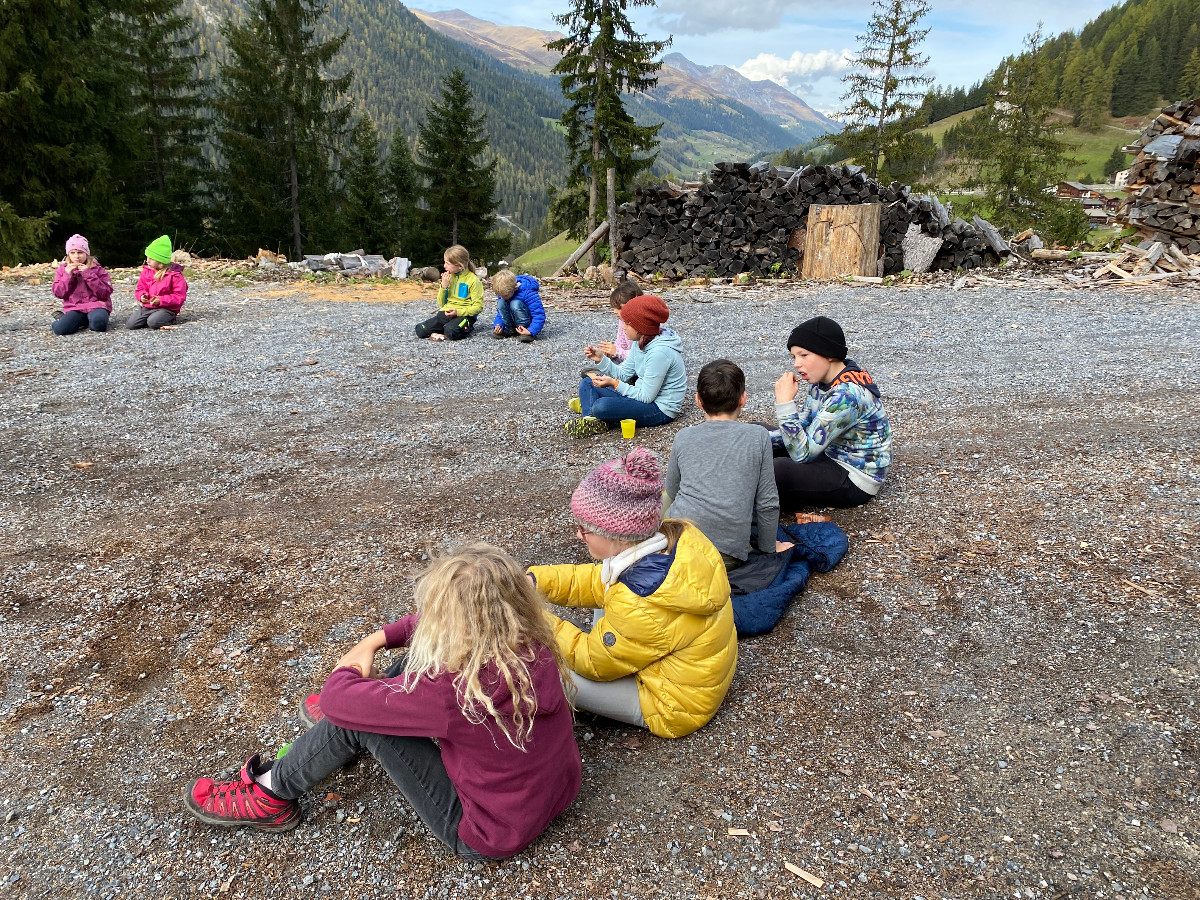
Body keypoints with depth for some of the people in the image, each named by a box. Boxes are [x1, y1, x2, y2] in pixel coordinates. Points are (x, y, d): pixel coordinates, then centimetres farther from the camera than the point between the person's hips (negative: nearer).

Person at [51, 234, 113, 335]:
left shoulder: (97, 269, 4)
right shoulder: (63, 269, 12)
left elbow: (106, 293, -6)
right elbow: (58, 294, 6)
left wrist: (89, 275, -13)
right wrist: (67, 276, -7)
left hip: (95, 305, -2)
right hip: (74, 308, 2)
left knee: (98, 323, -38)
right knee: (59, 329, -27)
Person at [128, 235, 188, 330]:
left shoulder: (174, 275, -10)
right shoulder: (146, 271, 8)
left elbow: (180, 296, -12)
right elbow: (140, 288, 18)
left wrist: (161, 300, -21)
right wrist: (142, 296, -7)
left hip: (167, 309, -6)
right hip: (147, 307, 6)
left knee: (153, 323, -33)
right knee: (129, 324, -11)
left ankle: (170, 320, -3)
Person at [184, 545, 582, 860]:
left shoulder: (454, 688, -36)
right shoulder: (532, 643, -15)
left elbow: (337, 697, -22)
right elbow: (430, 624, 5)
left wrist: (346, 672, 0)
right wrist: (373, 641, -2)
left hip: (492, 834, -7)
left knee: (351, 711, -9)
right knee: (423, 655, 8)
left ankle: (272, 796, 18)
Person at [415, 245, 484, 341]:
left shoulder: (473, 280, -6)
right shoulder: (449, 277, 12)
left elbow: (478, 306, -9)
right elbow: (441, 303, 15)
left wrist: (458, 312, -19)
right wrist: (444, 286, -2)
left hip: (464, 314, -6)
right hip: (446, 313, 6)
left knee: (451, 332, -37)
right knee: (420, 330, -13)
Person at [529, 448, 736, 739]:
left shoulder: (641, 603, -38)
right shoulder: (675, 536, -14)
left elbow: (593, 660, -19)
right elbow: (598, 581, 0)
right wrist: (535, 579, -10)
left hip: (676, 704, -8)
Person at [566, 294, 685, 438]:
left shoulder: (659, 352, -27)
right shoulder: (641, 341, 2)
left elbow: (646, 397, -24)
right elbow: (623, 374, 6)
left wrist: (614, 383, -22)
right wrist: (601, 359, -7)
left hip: (660, 409, -10)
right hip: (644, 395, 10)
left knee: (601, 406, -32)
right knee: (587, 384, 7)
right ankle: (591, 420, -11)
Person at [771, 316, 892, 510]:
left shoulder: (846, 395, -29)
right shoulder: (822, 380, -2)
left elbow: (802, 453, -29)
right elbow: (802, 428, 4)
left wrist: (785, 403, -31)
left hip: (855, 481, -9)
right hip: (830, 455, 9)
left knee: (778, 470, -34)